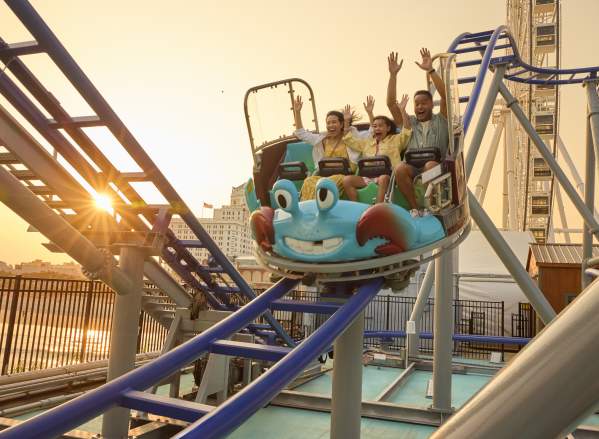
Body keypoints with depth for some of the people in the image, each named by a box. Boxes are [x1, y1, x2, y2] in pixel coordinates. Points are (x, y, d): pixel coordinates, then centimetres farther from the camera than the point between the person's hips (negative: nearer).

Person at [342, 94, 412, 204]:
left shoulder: (395, 139, 17)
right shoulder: (367, 142, 29)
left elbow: (407, 131, 1)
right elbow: (349, 140, 29)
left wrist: (403, 111, -9)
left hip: (387, 175, -4)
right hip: (367, 176, 4)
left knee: (383, 178, -41)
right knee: (346, 180, -22)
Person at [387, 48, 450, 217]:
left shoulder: (441, 120, 17)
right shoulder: (409, 122, 24)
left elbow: (446, 95, 1)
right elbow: (391, 103, 13)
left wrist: (430, 71, -5)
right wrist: (393, 75, 6)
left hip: (436, 166, -1)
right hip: (412, 166, 2)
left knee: (431, 165, -38)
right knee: (400, 169, -33)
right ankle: (415, 209, -26)